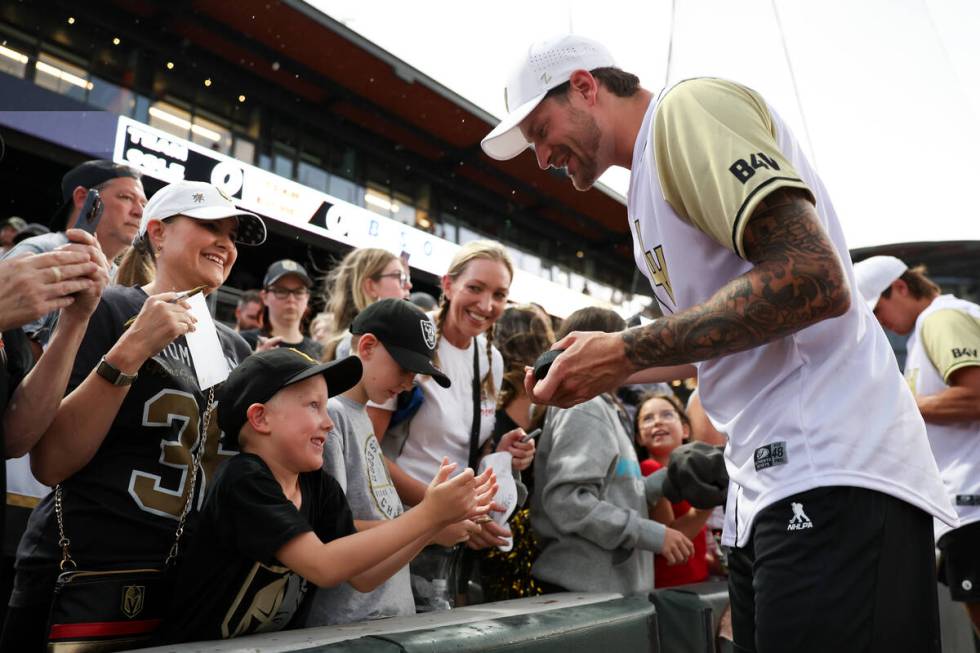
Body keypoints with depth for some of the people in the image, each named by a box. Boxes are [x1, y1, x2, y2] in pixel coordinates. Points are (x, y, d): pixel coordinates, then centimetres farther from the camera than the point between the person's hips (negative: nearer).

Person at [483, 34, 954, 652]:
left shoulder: (687, 105, -9)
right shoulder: (651, 179, 20)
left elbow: (814, 279, -21)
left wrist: (626, 351, -18)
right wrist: (603, 369, 15)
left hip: (831, 472, -10)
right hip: (771, 482, 10)